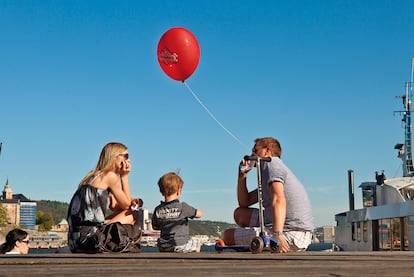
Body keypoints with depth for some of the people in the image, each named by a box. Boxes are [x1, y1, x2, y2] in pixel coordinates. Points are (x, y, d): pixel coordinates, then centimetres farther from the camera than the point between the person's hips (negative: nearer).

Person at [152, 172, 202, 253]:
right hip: (180, 246, -4)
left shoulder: (158, 210, -4)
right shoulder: (182, 207, -16)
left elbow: (155, 227, 10)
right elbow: (199, 214, -3)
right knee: (196, 243, 26)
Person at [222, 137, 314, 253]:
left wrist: (277, 234, -36)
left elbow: (279, 199, -25)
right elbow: (244, 203, 30)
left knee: (228, 235, -2)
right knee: (240, 213, 21)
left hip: (290, 234, -10)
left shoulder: (271, 164, -6)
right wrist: (242, 175, 19)